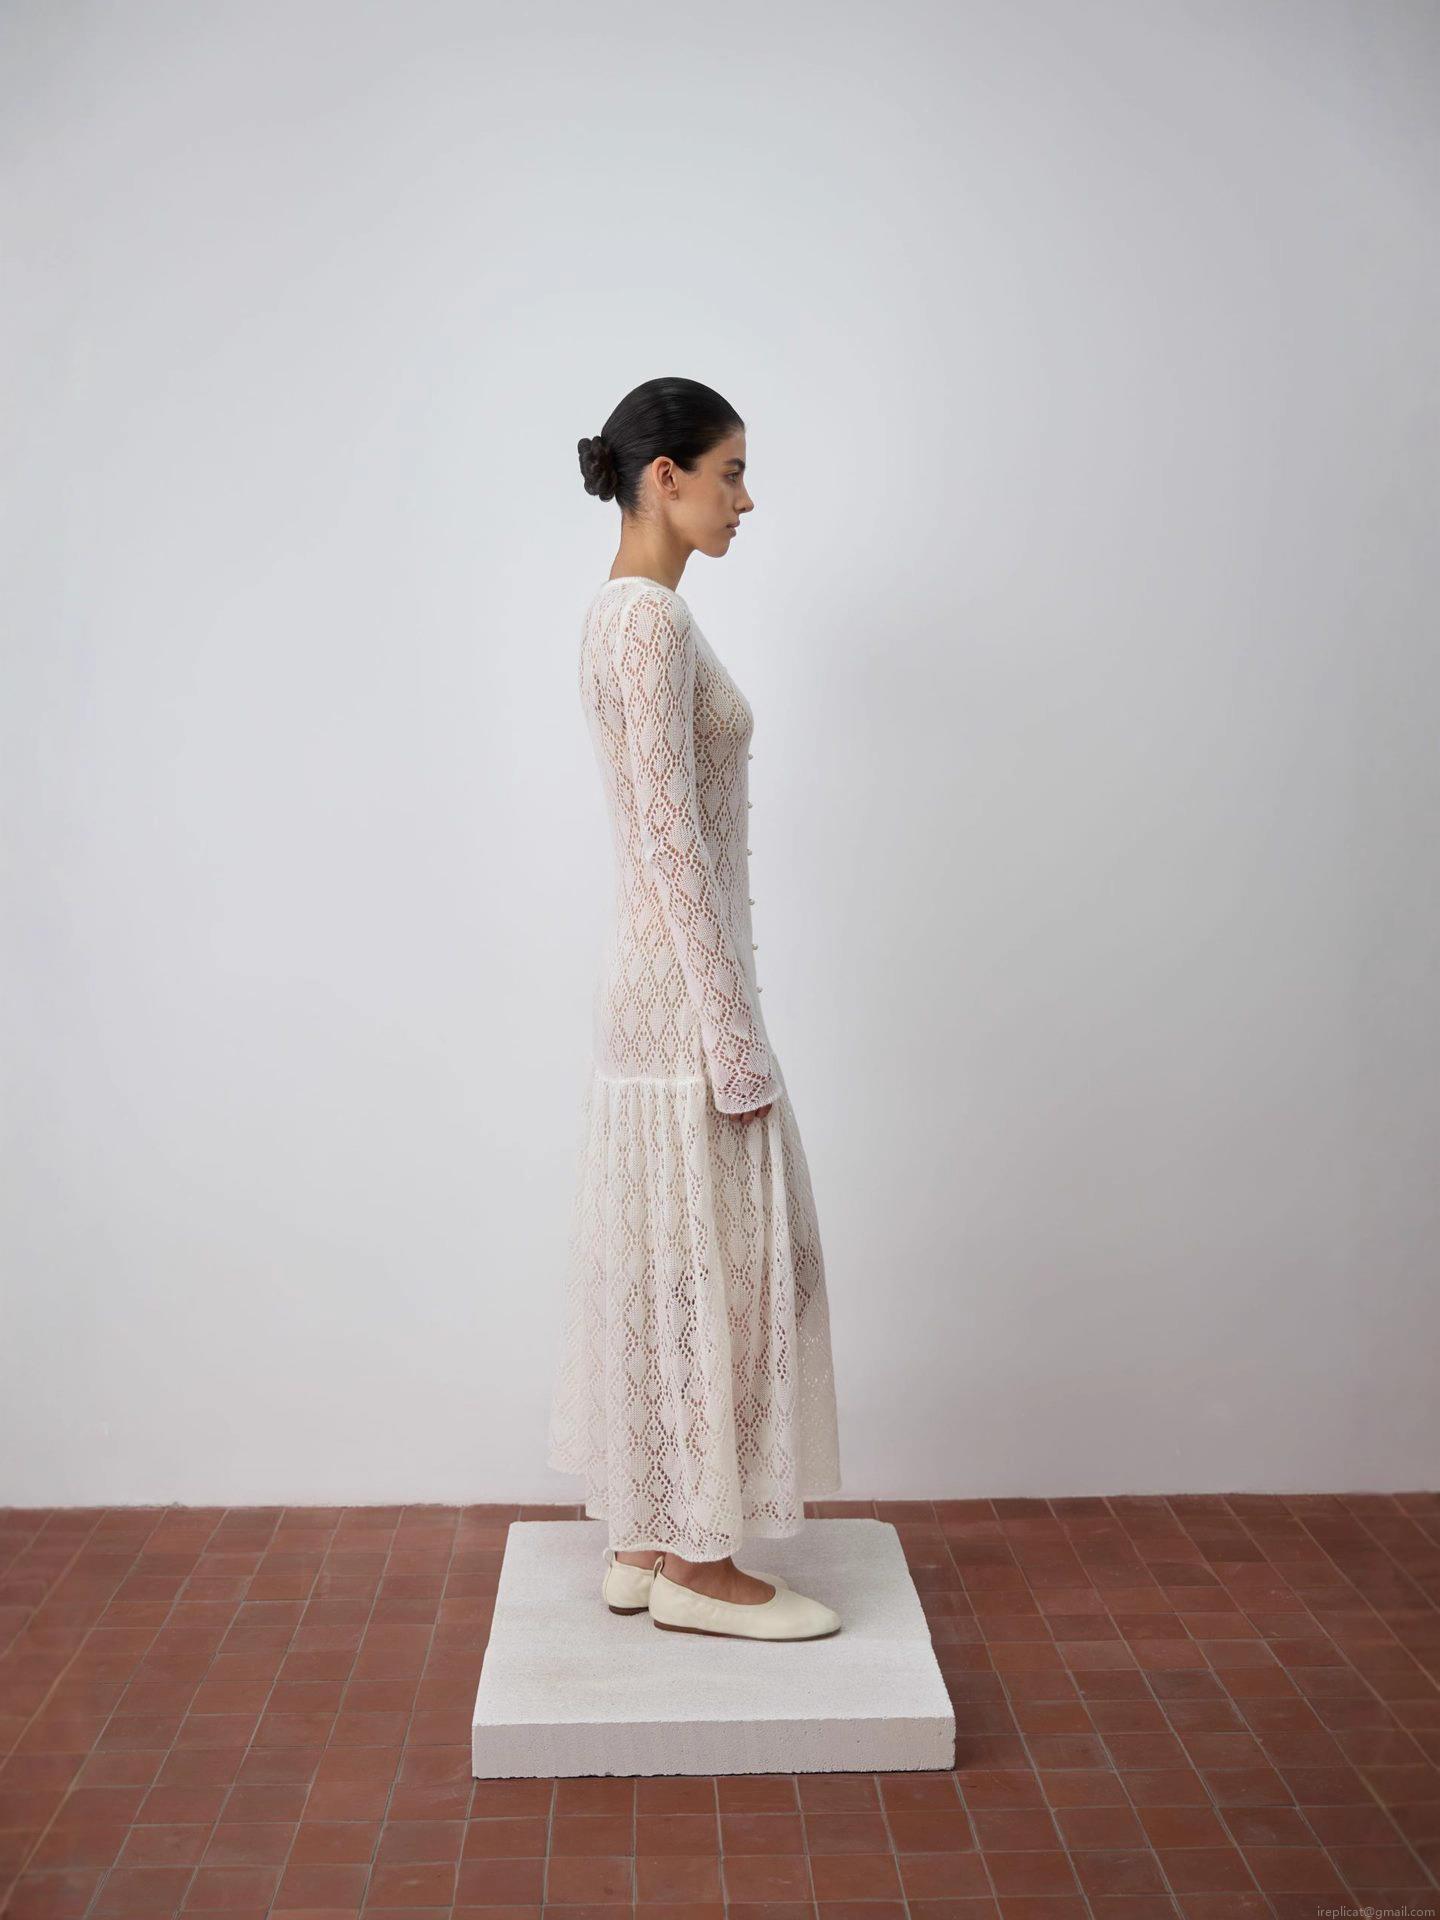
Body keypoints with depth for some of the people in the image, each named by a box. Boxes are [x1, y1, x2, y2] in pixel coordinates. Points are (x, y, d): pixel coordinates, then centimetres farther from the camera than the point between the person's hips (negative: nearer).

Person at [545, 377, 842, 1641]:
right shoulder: (653, 619, -16)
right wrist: (738, 1042, -19)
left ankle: (647, 1542, 26)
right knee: (702, 1265, 0)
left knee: (660, 1265, 14)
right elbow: (672, 837, -21)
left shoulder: (627, 610, 15)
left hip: (659, 982, 10)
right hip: (684, 992, -10)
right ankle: (693, 1563, 15)